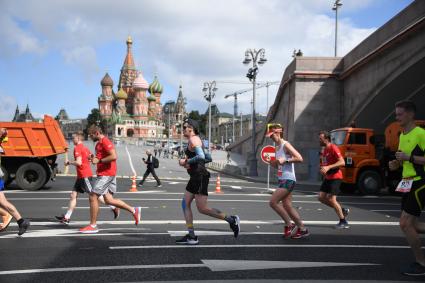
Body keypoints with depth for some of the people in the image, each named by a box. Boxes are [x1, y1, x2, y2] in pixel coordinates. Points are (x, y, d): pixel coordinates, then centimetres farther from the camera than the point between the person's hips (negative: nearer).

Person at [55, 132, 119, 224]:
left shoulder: (77, 148, -13)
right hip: (81, 176, 10)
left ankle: (114, 208, 2)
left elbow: (78, 162, -23)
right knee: (73, 195, 8)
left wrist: (69, 163, -9)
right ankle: (67, 217, 9)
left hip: (85, 176, -10)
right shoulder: (84, 148, 15)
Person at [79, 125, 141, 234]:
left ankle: (93, 226, 3)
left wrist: (98, 160, -19)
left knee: (93, 197, -5)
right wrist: (94, 158, 11)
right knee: (108, 200, 9)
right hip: (106, 174, 10)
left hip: (106, 174, -10)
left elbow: (113, 156, -24)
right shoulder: (99, 143, 18)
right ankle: (134, 210, 12)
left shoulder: (105, 142, -13)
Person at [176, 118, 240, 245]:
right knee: (185, 204, 8)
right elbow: (207, 158, 24)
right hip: (195, 177, 11)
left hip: (200, 176, -11)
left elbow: (201, 156, -27)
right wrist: (188, 162, 14)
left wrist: (186, 161, -15)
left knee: (202, 208, -8)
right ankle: (191, 236, 7)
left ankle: (231, 220, 2)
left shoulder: (193, 140, -12)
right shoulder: (195, 140, 19)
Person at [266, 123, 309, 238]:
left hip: (288, 180, -10)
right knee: (287, 206, 9)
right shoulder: (277, 147, 17)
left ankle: (289, 225, -1)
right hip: (282, 180, 10)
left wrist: (285, 160, -22)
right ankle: (302, 229, 17)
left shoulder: (286, 145, -11)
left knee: (273, 202, -12)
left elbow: (299, 158, -19)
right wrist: (272, 163, 8)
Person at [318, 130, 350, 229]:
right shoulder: (324, 150, 13)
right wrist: (322, 169, 8)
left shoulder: (333, 148, -15)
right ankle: (343, 210, 17)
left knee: (331, 199, -12)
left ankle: (343, 222, 1)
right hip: (327, 177, 9)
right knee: (321, 197, 5)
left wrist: (328, 167, -30)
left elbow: (342, 162, -24)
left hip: (335, 177, -9)